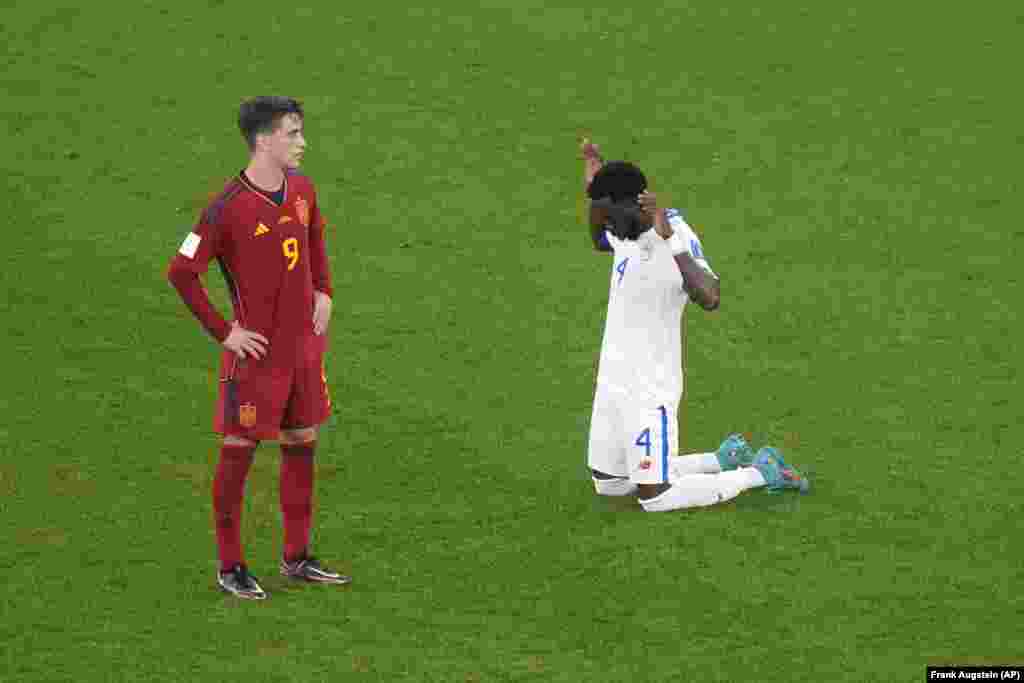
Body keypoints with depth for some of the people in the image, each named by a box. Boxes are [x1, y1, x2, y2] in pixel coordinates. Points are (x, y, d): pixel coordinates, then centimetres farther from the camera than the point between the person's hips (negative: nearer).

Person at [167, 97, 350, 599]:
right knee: (238, 454, 4)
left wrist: (322, 292, 11)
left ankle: (297, 558, 26)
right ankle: (230, 567, 15)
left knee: (301, 448, 14)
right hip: (256, 353, -7)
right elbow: (181, 272, -15)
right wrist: (223, 332, -13)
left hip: (304, 347, 7)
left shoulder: (301, 189, 2)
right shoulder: (228, 208, -19)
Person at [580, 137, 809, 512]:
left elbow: (710, 298, -40)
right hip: (613, 380, 9)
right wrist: (595, 178, 16)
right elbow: (600, 241, 28)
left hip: (650, 388, -9)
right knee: (608, 485, 17)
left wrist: (668, 237, -43)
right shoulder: (630, 229, 3)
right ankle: (723, 459, 27)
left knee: (654, 498, -5)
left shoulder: (677, 237, -23)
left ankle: (760, 472, 12)